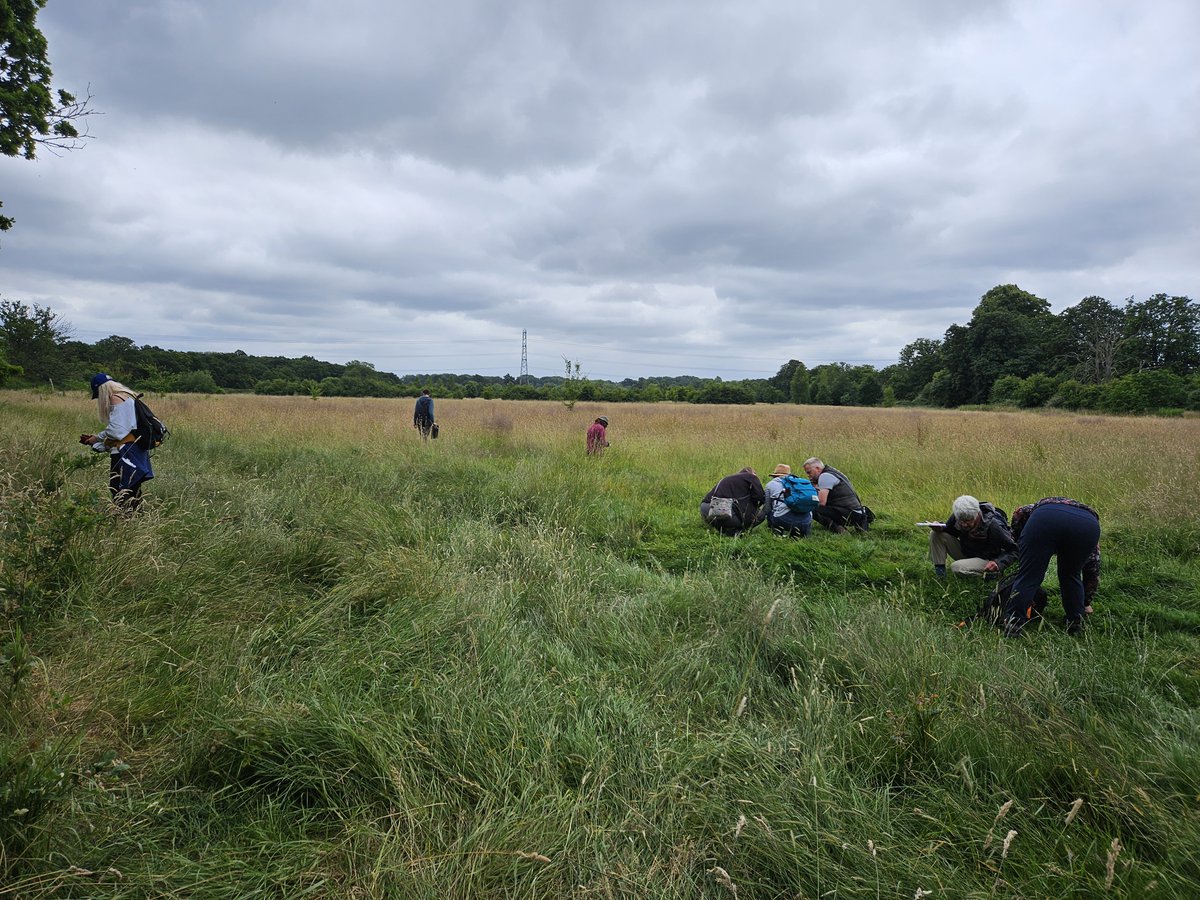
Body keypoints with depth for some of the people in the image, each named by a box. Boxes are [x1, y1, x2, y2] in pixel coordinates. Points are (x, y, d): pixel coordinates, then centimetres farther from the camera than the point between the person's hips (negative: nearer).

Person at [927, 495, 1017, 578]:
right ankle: (939, 573, -11)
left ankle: (991, 573, -9)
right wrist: (941, 528, -20)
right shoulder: (957, 517, -16)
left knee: (957, 567, -33)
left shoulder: (993, 526, -29)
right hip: (966, 553, 6)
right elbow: (949, 531, 5)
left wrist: (998, 563, -38)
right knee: (936, 534, -14)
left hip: (987, 560, -5)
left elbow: (1014, 550, -21)